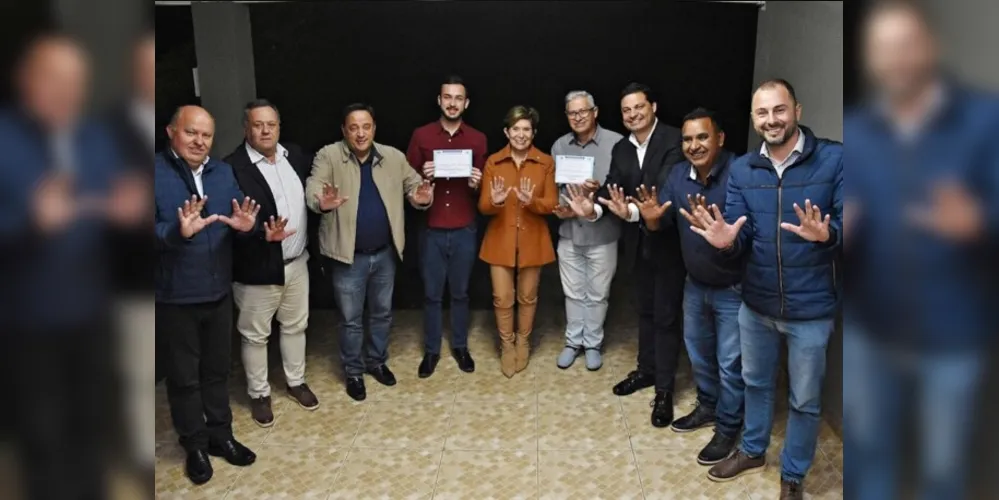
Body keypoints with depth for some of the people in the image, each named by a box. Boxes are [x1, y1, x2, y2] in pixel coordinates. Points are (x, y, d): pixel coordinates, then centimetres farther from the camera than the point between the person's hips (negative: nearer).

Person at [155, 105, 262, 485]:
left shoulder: (223, 172, 5)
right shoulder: (155, 172, -12)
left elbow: (239, 222, 2)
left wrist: (247, 227, -20)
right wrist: (179, 232, -38)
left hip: (218, 292, 5)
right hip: (174, 297, -5)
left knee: (217, 369, 19)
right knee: (184, 376, 11)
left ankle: (221, 434, 36)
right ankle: (195, 445, 28)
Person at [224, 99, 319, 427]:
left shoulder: (295, 156, 3)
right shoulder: (232, 167, -16)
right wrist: (262, 234, -32)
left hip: (296, 262, 5)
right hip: (257, 267, -5)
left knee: (295, 326, 20)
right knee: (255, 335, 12)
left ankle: (296, 382, 40)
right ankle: (259, 394, 31)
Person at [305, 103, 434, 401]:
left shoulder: (394, 157, -1)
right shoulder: (328, 156, -12)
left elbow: (414, 185, 1)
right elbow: (313, 188, -24)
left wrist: (422, 197, -24)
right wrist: (322, 203, -49)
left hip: (385, 253, 4)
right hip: (349, 256, -3)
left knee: (382, 313, 20)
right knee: (351, 319, 10)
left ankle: (377, 362, 41)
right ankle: (353, 372, 30)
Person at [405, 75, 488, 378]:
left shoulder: (478, 139, 2)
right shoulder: (421, 136, -1)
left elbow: (484, 188, 6)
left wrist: (476, 185, -15)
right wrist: (423, 177, -17)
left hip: (464, 230, 1)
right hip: (431, 229, 0)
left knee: (460, 292, 13)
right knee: (432, 293, 9)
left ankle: (460, 346, 31)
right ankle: (431, 350, 25)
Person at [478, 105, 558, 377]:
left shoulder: (546, 163, -3)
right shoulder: (493, 162, -2)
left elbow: (551, 204, -6)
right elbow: (483, 206, -5)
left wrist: (531, 201, -27)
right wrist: (495, 201, -28)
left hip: (532, 241, 0)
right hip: (500, 240, 0)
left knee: (528, 297, 13)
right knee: (502, 298, 4)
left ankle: (523, 342, 36)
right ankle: (506, 345, 26)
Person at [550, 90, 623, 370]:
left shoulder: (616, 143, -10)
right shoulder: (559, 146, 5)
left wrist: (600, 190, -26)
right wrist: (560, 206, -10)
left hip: (602, 234, -3)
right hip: (568, 232, 4)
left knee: (597, 294, 10)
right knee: (573, 293, 16)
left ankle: (593, 343, 28)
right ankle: (573, 341, 31)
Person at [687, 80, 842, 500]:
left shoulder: (834, 159, -13)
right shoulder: (742, 169, -1)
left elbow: (843, 226, -13)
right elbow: (743, 237, -5)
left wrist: (826, 234, -35)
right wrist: (727, 241, -28)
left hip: (810, 307, -3)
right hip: (756, 302, 4)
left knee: (804, 399, 14)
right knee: (755, 382, 24)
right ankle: (752, 450, 48)